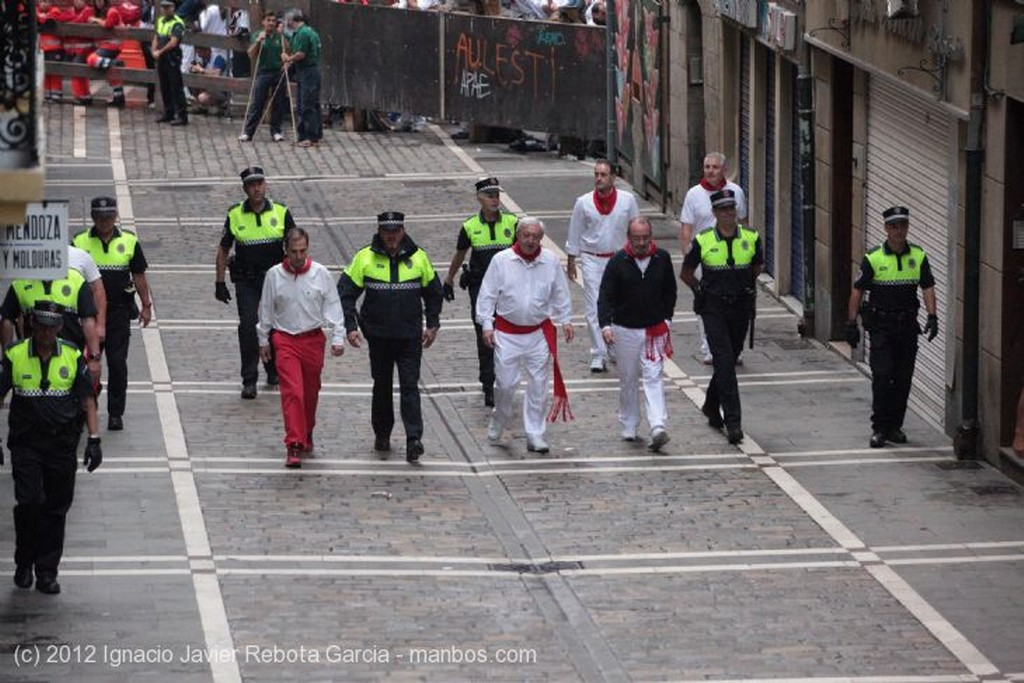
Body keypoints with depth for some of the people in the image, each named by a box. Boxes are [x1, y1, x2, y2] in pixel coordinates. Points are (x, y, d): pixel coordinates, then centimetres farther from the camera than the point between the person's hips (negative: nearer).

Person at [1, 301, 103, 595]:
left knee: (56, 509, 4)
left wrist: (94, 439, -1)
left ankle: (47, 573, 13)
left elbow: (88, 399, 6)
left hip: (63, 446, 2)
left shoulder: (73, 358, 3)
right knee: (29, 502, -14)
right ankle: (24, 564, 7)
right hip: (26, 444, -2)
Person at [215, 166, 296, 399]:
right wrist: (220, 282, 3)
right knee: (248, 326, -11)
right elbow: (223, 250, 6)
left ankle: (273, 369, 33)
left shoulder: (281, 213, -2)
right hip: (246, 281, -1)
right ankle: (249, 381, -7)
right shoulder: (235, 215, -1)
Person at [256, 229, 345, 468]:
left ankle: (306, 435, 36)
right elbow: (266, 310, 7)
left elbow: (333, 307, 2)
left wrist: (338, 338, -4)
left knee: (311, 392, 14)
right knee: (292, 392, -13)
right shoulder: (274, 275, -4)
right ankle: (294, 445, -16)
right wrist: (264, 341, 11)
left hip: (313, 339, 2)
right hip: (285, 340, -2)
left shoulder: (321, 274, -4)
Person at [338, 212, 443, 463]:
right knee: (382, 386, 11)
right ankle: (382, 434, 25)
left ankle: (414, 439, -11)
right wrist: (350, 326, -7)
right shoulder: (365, 258, -3)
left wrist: (432, 325, 10)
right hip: (378, 336, 1)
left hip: (410, 336, -1)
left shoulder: (418, 257, 1)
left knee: (410, 386, -7)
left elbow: (433, 291, 14)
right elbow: (345, 291, 0)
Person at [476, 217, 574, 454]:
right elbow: (487, 295, -2)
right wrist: (486, 325, -6)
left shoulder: (551, 261, 1)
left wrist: (565, 320, 10)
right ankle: (499, 419, 29)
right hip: (507, 333, -2)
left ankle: (535, 434, 10)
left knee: (537, 385, 3)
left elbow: (560, 293, 13)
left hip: (539, 332, 2)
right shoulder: (501, 261, -6)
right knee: (505, 382, 1)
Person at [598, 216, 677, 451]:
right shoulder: (618, 262, -7)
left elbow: (670, 291, 14)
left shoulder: (662, 259, 0)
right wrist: (605, 325, -24)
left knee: (653, 378, -9)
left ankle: (658, 428, -20)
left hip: (655, 330, 0)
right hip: (625, 330, 0)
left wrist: (666, 319, 4)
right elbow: (605, 296, -11)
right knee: (627, 381, 10)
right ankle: (629, 427, 24)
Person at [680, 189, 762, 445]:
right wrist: (703, 291, 6)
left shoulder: (750, 238, 0)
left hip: (741, 307, 3)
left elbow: (756, 267, 20)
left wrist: (745, 288, 13)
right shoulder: (703, 241, -7)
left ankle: (711, 406, 36)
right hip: (714, 309, -3)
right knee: (724, 362, -12)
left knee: (728, 360, 14)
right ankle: (733, 421, -13)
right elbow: (686, 273, 7)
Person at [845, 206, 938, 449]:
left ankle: (895, 426, 17)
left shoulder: (918, 257, 4)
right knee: (882, 376, -10)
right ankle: (879, 428, -5)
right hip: (881, 326, -3)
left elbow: (928, 287, 2)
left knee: (903, 379, 7)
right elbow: (857, 291, -1)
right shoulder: (873, 258, -5)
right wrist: (851, 323, -5)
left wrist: (932, 316, -12)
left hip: (907, 326, 3)